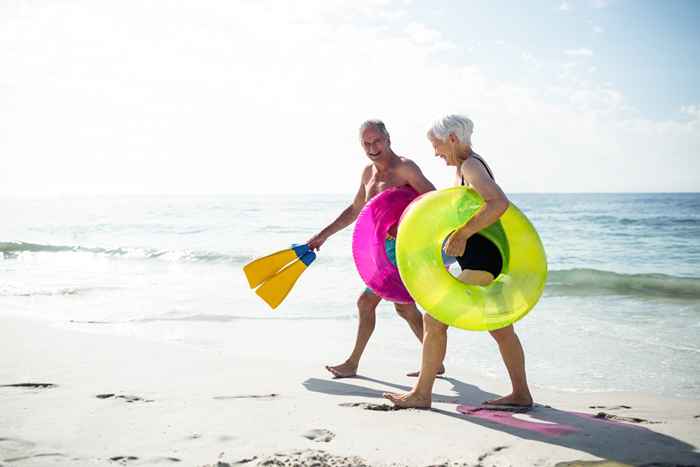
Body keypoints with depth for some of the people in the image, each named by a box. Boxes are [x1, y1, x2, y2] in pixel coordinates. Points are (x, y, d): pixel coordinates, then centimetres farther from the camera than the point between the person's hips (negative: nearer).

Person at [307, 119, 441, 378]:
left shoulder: (404, 167, -14)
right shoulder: (369, 173, 12)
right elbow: (354, 210, 23)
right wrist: (322, 235, 22)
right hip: (385, 248, 9)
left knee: (366, 302, -6)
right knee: (404, 306, 15)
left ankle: (352, 363, 7)